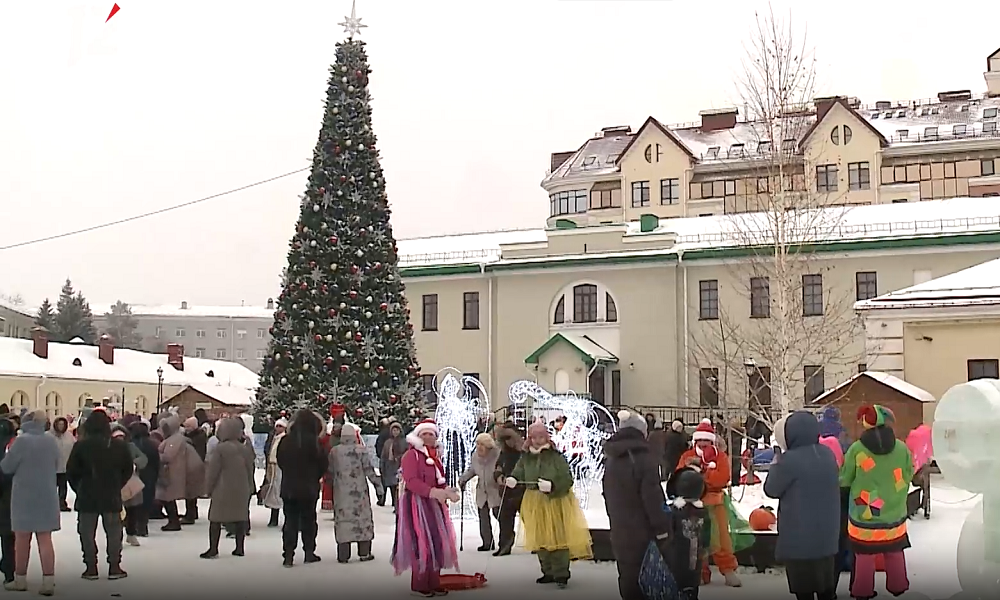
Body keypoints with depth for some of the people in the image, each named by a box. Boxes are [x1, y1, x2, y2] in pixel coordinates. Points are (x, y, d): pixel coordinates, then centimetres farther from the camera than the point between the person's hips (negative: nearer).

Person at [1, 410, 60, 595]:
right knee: (45, 540, 3)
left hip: (24, 497, -3)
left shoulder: (21, 441, -13)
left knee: (21, 539, 10)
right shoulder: (52, 442, 2)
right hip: (47, 496, 4)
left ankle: (20, 580, 19)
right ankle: (48, 581, -3)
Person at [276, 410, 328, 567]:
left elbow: (280, 461, 7)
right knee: (308, 520, 11)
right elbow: (323, 463, -8)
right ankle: (309, 553, 14)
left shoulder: (285, 441, -2)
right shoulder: (313, 441, -14)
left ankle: (288, 555, 2)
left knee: (290, 521, 7)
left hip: (288, 488, 3)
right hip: (309, 488, -3)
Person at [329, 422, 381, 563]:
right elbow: (369, 470, -8)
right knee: (363, 518, 8)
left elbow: (330, 472, 9)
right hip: (359, 491, -2)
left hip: (341, 492, 2)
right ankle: (364, 553, 10)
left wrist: (333, 482, 27)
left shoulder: (334, 451, 1)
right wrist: (378, 485, 1)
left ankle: (343, 555, 3)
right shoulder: (361, 450, -7)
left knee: (342, 519, 5)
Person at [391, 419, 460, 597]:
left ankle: (434, 583, 16)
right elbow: (411, 482, -21)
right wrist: (433, 492, -30)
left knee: (436, 543, 7)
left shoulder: (435, 456, 16)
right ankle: (419, 585, 2)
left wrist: (447, 491, -4)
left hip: (434, 504, 8)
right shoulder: (411, 455, -10)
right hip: (416, 504, -8)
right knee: (421, 545, -7)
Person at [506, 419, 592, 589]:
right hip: (535, 504, 5)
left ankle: (561, 574, -2)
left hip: (556, 503, -5)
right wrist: (512, 479, -17)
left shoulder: (556, 457, -9)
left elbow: (567, 479, -12)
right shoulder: (526, 458, 5)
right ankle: (548, 573, 21)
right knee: (541, 540, 10)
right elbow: (518, 473, 6)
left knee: (558, 538, -6)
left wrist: (552, 485, -27)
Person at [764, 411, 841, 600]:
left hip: (800, 537, -7)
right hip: (826, 533, 7)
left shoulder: (790, 460, -20)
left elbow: (771, 489, -8)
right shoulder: (828, 454, 3)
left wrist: (775, 466, 9)